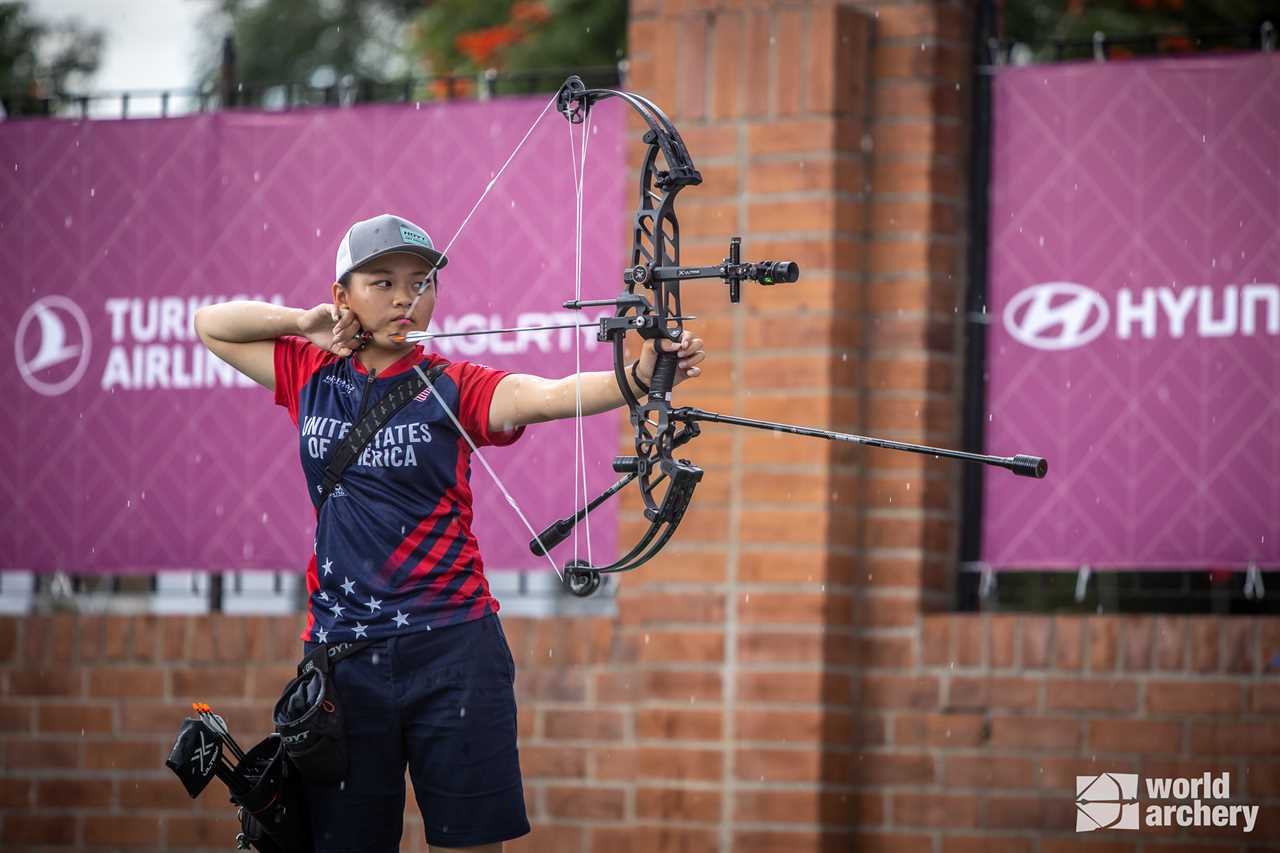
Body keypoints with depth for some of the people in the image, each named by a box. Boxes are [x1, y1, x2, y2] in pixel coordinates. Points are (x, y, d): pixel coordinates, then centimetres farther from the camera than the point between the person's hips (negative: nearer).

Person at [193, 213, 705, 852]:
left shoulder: (452, 389, -3)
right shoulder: (314, 376, 8)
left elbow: (552, 395, -20)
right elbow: (212, 325, 18)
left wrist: (639, 376, -39)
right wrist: (304, 322, 2)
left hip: (450, 652, -2)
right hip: (339, 653, 3)